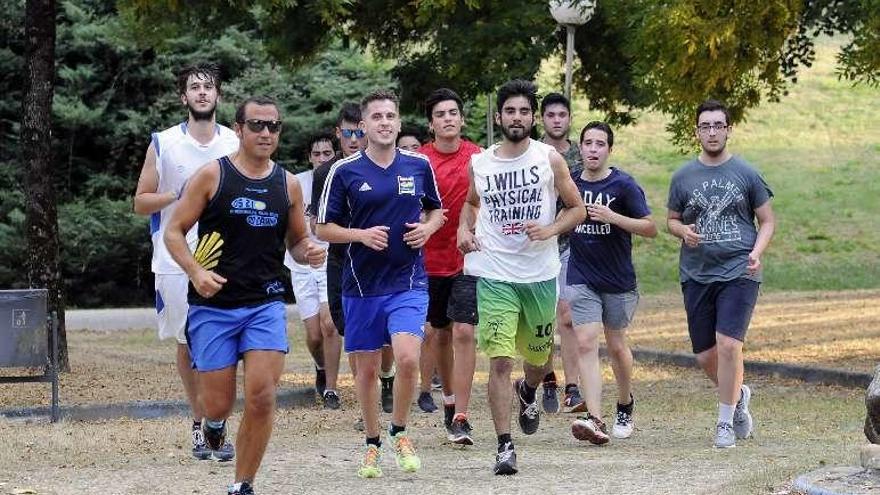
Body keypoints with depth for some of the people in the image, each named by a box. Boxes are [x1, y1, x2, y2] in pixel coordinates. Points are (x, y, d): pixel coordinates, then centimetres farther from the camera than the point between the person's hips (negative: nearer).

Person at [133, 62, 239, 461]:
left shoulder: (235, 144, 7)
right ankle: (199, 424, 18)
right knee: (187, 345, 5)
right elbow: (141, 202, 3)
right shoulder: (163, 144, 3)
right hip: (176, 260, 0)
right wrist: (179, 194, -13)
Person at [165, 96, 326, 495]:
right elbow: (174, 231, -1)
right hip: (213, 304, -2)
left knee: (262, 398, -12)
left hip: (266, 303, 2)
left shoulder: (288, 184, 8)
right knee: (219, 405, 1)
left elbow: (297, 242, 20)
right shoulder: (212, 176, -3)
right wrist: (196, 272, -18)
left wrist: (308, 252, -5)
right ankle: (213, 420, 39)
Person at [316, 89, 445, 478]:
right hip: (361, 283, 0)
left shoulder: (419, 166, 3)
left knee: (407, 358, -17)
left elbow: (435, 210, 18)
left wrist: (427, 228, -4)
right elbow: (324, 228, 2)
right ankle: (372, 443, 25)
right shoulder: (345, 171, -2)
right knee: (367, 368, 7)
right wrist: (361, 235, -15)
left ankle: (399, 433, 6)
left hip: (408, 281, 0)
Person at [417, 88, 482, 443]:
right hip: (431, 259, 2)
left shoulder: (479, 159, -2)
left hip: (469, 259, -2)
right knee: (440, 333, 15)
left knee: (463, 333, -11)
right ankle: (449, 398, 37)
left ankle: (460, 418, -12)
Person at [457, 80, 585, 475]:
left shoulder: (549, 159, -2)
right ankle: (504, 446, -9)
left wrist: (549, 230, -14)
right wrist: (464, 228, 5)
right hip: (495, 275, -1)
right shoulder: (479, 164, 3)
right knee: (500, 360, -12)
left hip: (540, 274, 1)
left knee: (537, 356, 16)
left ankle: (527, 393, 52)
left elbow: (577, 209, 4)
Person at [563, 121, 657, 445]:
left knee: (617, 347, 11)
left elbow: (650, 228, -11)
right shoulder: (570, 182, 3)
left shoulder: (624, 185, -8)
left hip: (618, 281, -2)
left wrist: (612, 217, -22)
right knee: (585, 343, -13)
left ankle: (625, 408, 35)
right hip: (581, 281, 2)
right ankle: (594, 420, -22)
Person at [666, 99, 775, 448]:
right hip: (696, 275, 3)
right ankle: (738, 395, 37)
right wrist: (683, 231, -6)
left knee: (728, 344, -16)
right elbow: (671, 220, 17)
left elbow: (767, 221, 7)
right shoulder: (683, 177, 7)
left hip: (738, 272, -3)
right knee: (705, 355, 6)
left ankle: (725, 423, -3)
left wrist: (757, 252, -10)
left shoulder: (746, 174, 1)